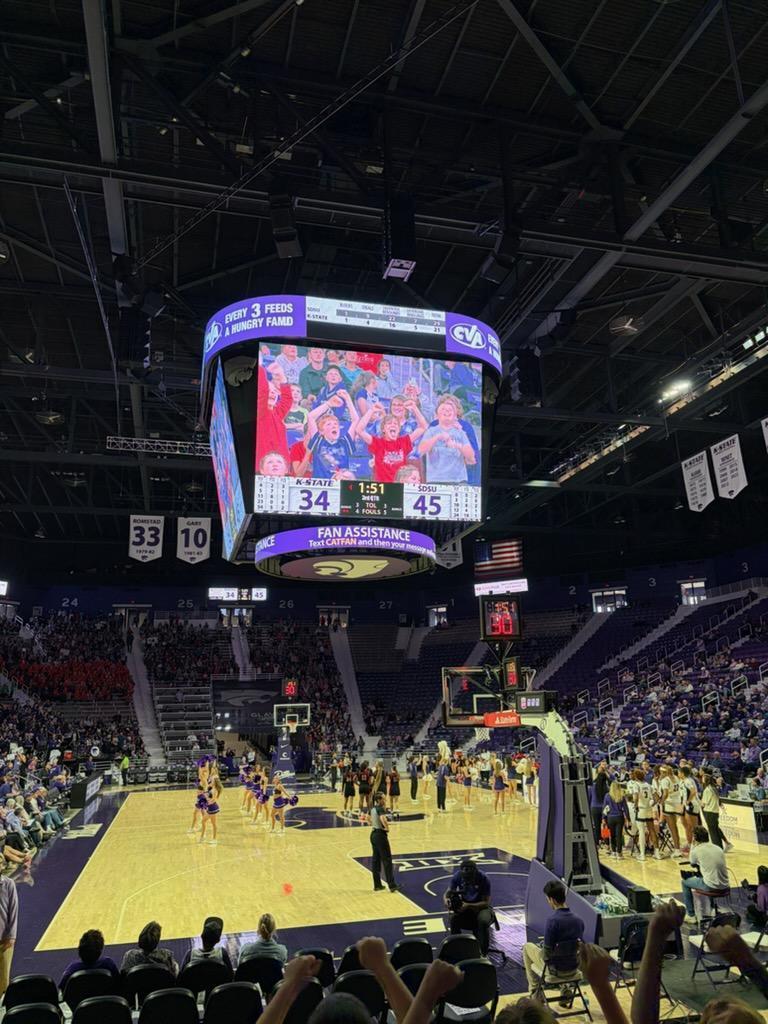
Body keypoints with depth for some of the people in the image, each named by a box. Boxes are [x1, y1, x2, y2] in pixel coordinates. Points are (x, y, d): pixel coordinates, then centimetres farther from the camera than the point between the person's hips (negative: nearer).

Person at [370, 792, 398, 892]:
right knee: (387, 860, -1)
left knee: (375, 860, 13)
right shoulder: (380, 809, -18)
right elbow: (383, 819, -38)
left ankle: (377, 885, 19)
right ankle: (392, 886, 2)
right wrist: (387, 827, -22)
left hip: (374, 834, 9)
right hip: (380, 835, -9)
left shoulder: (373, 808, 8)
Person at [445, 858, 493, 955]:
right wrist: (446, 899, -30)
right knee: (454, 918, -27)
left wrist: (468, 906, -33)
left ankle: (483, 953, -13)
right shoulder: (458, 876, -16)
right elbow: (449, 892, -5)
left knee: (483, 921, -34)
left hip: (481, 906, -2)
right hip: (464, 905, 2)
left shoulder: (483, 878, -25)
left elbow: (486, 902, -20)